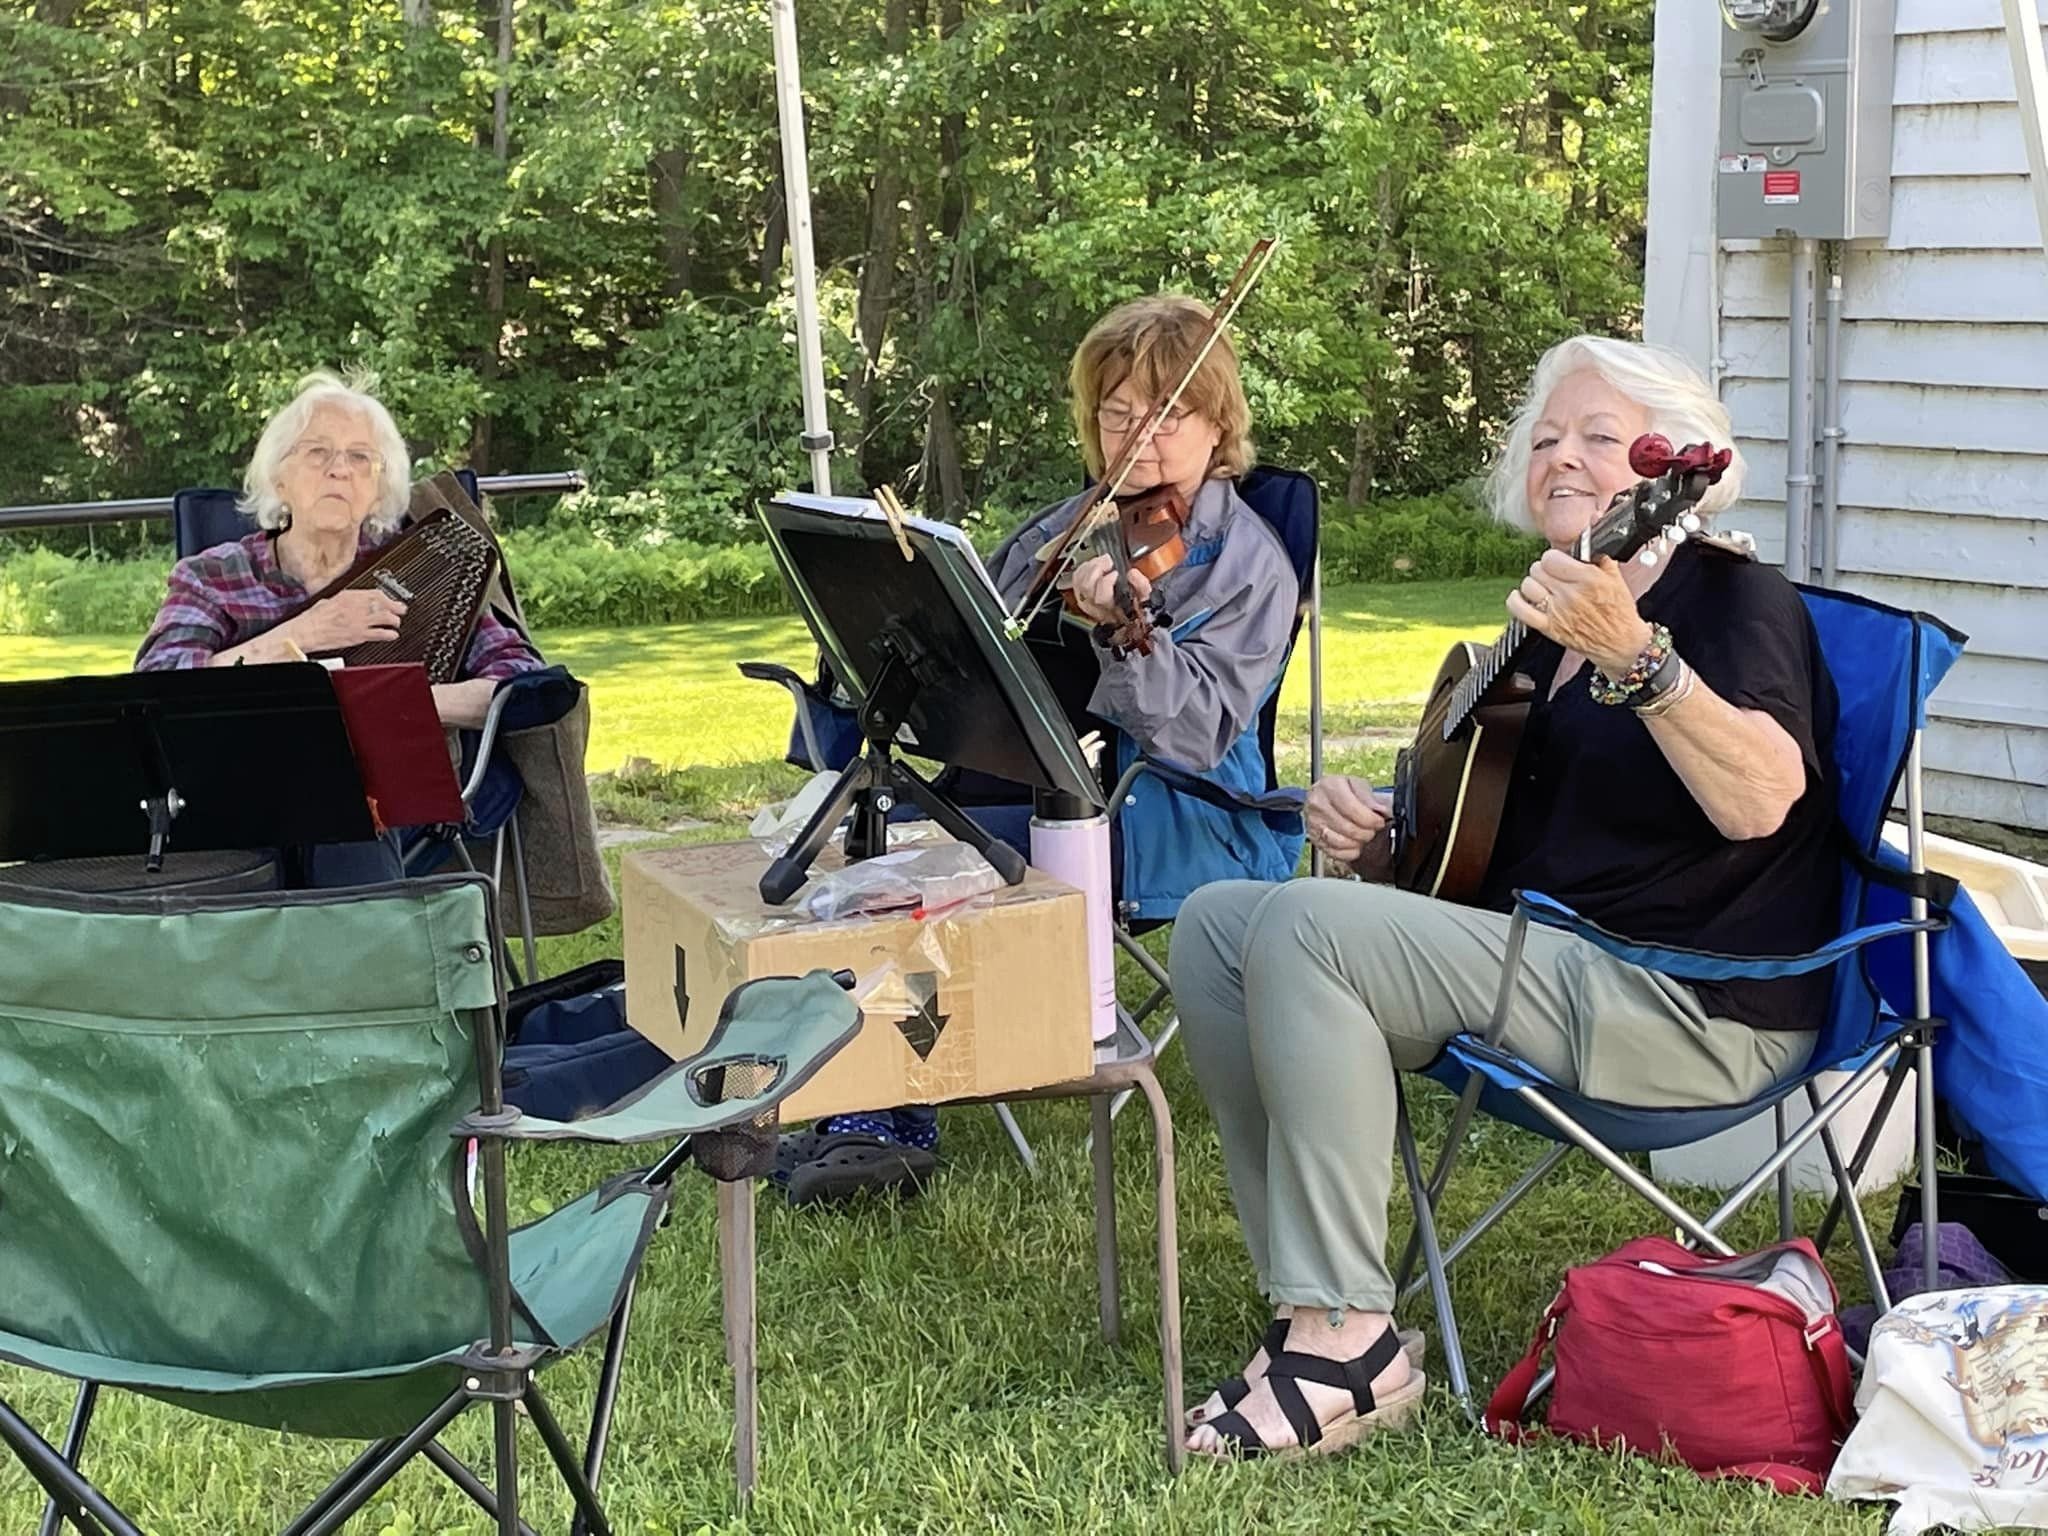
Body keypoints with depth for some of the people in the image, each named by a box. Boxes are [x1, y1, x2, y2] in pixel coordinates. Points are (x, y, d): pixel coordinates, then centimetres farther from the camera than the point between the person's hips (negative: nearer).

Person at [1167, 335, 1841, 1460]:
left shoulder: (1737, 600, -6)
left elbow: (1761, 803, -28)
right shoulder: (1547, 626, 19)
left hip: (1692, 1006, -9)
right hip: (1534, 957, 9)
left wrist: (1633, 656, -42)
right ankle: (1310, 1293, -8)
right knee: (1215, 923, -4)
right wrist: (1373, 841, 3)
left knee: (1302, 929, -25)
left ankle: (1347, 1345, -23)